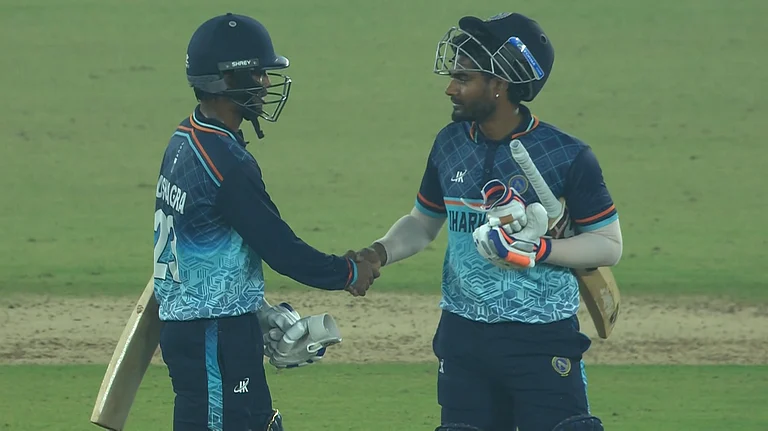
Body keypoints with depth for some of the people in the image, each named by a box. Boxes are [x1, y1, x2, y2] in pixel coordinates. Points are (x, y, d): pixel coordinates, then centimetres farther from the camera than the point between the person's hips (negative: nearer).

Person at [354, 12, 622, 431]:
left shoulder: (567, 156, -10)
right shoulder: (450, 144, 6)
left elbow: (609, 245, -6)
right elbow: (422, 223, 18)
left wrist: (537, 250, -19)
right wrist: (378, 253, -1)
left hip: (543, 343, -5)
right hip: (463, 336, 5)